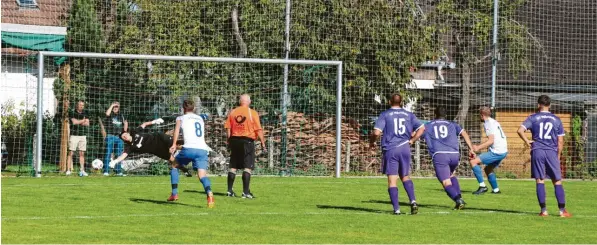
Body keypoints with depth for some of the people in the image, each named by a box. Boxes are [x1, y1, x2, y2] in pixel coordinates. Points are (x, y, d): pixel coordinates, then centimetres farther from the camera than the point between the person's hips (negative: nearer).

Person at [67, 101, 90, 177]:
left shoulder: (85, 113, 13)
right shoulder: (73, 113, 0)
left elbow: (87, 123, 2)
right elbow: (74, 122, -13)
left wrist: (78, 122, -9)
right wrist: (83, 121, -2)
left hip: (83, 136, 4)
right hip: (74, 135, -4)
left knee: (82, 153, 4)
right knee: (71, 153, -7)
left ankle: (82, 170, 6)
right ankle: (68, 170, -8)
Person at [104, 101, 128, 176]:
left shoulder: (121, 116, 15)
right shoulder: (110, 115, 1)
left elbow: (124, 129, 24)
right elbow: (107, 113, -25)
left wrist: (126, 124, 3)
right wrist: (112, 105, -15)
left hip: (119, 137, 5)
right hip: (110, 137, -5)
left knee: (119, 155, 8)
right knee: (108, 154, -7)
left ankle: (118, 171, 13)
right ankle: (106, 171, -8)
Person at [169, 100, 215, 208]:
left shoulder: (181, 118, 14)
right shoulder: (200, 119, 27)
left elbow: (177, 128, -6)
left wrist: (174, 144, -12)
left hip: (189, 149, -3)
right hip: (202, 149, 3)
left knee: (174, 165, 24)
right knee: (202, 174, -9)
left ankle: (174, 194, 20)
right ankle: (209, 194, -39)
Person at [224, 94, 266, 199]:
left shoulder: (232, 112, 6)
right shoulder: (252, 113, -6)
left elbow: (228, 128, 5)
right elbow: (258, 130, -8)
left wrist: (229, 141, 13)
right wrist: (263, 143, -2)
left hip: (234, 139, 4)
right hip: (247, 140, -4)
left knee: (233, 166, 11)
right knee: (247, 167, -4)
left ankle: (230, 190, 12)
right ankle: (246, 192, -9)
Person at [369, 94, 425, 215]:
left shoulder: (385, 115, 0)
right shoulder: (408, 115, 11)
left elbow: (376, 132, -9)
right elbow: (421, 128, 6)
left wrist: (372, 142, 9)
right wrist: (412, 140, 14)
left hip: (390, 150, -3)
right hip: (405, 149, 3)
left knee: (392, 180, -1)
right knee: (405, 177, 18)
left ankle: (396, 209, -8)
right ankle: (413, 201, -2)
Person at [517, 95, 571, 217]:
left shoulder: (533, 118, 4)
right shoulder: (556, 120, 8)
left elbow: (520, 130, -10)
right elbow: (560, 141, 7)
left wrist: (527, 142, 3)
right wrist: (558, 156, 15)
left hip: (537, 152, -1)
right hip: (552, 152, 1)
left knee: (539, 181, 2)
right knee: (557, 182, 5)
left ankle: (543, 210, -3)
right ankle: (562, 210, 1)